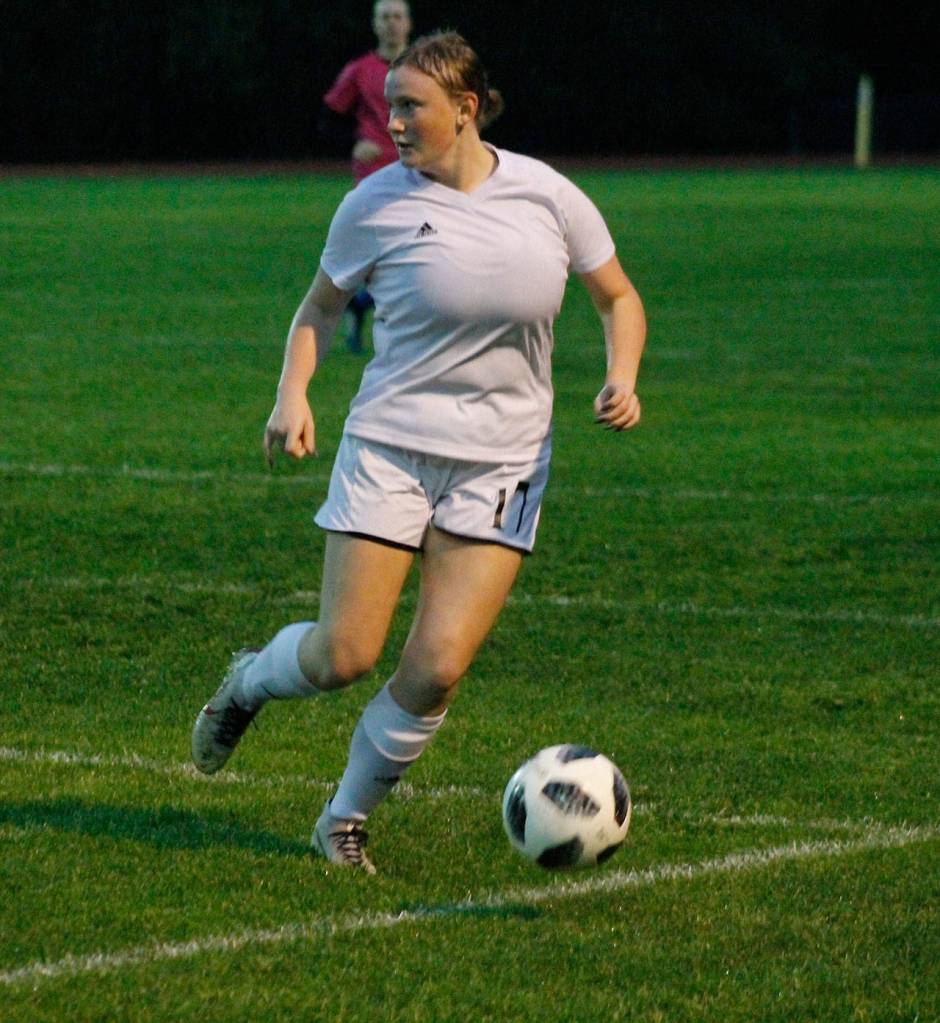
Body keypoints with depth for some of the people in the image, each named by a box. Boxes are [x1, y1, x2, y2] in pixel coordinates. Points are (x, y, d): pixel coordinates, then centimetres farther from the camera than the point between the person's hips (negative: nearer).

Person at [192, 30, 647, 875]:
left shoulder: (548, 197, -3)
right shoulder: (376, 204, -5)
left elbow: (619, 299, 10)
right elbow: (322, 305, 10)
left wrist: (623, 379, -8)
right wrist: (294, 394, -6)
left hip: (502, 464, 1)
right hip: (390, 447, -1)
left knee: (438, 669, -8)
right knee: (345, 655, -7)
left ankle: (347, 820, 14)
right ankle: (249, 683, 29)